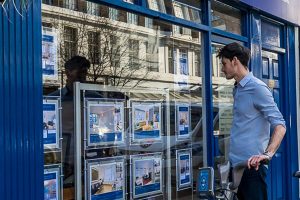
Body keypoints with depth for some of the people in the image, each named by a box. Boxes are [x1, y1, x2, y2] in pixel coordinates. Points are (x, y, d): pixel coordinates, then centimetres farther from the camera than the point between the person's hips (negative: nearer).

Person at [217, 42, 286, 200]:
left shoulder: (257, 88, -11)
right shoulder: (237, 89, 16)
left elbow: (279, 125, -18)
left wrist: (268, 154, -31)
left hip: (251, 166, -8)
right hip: (236, 164, 9)